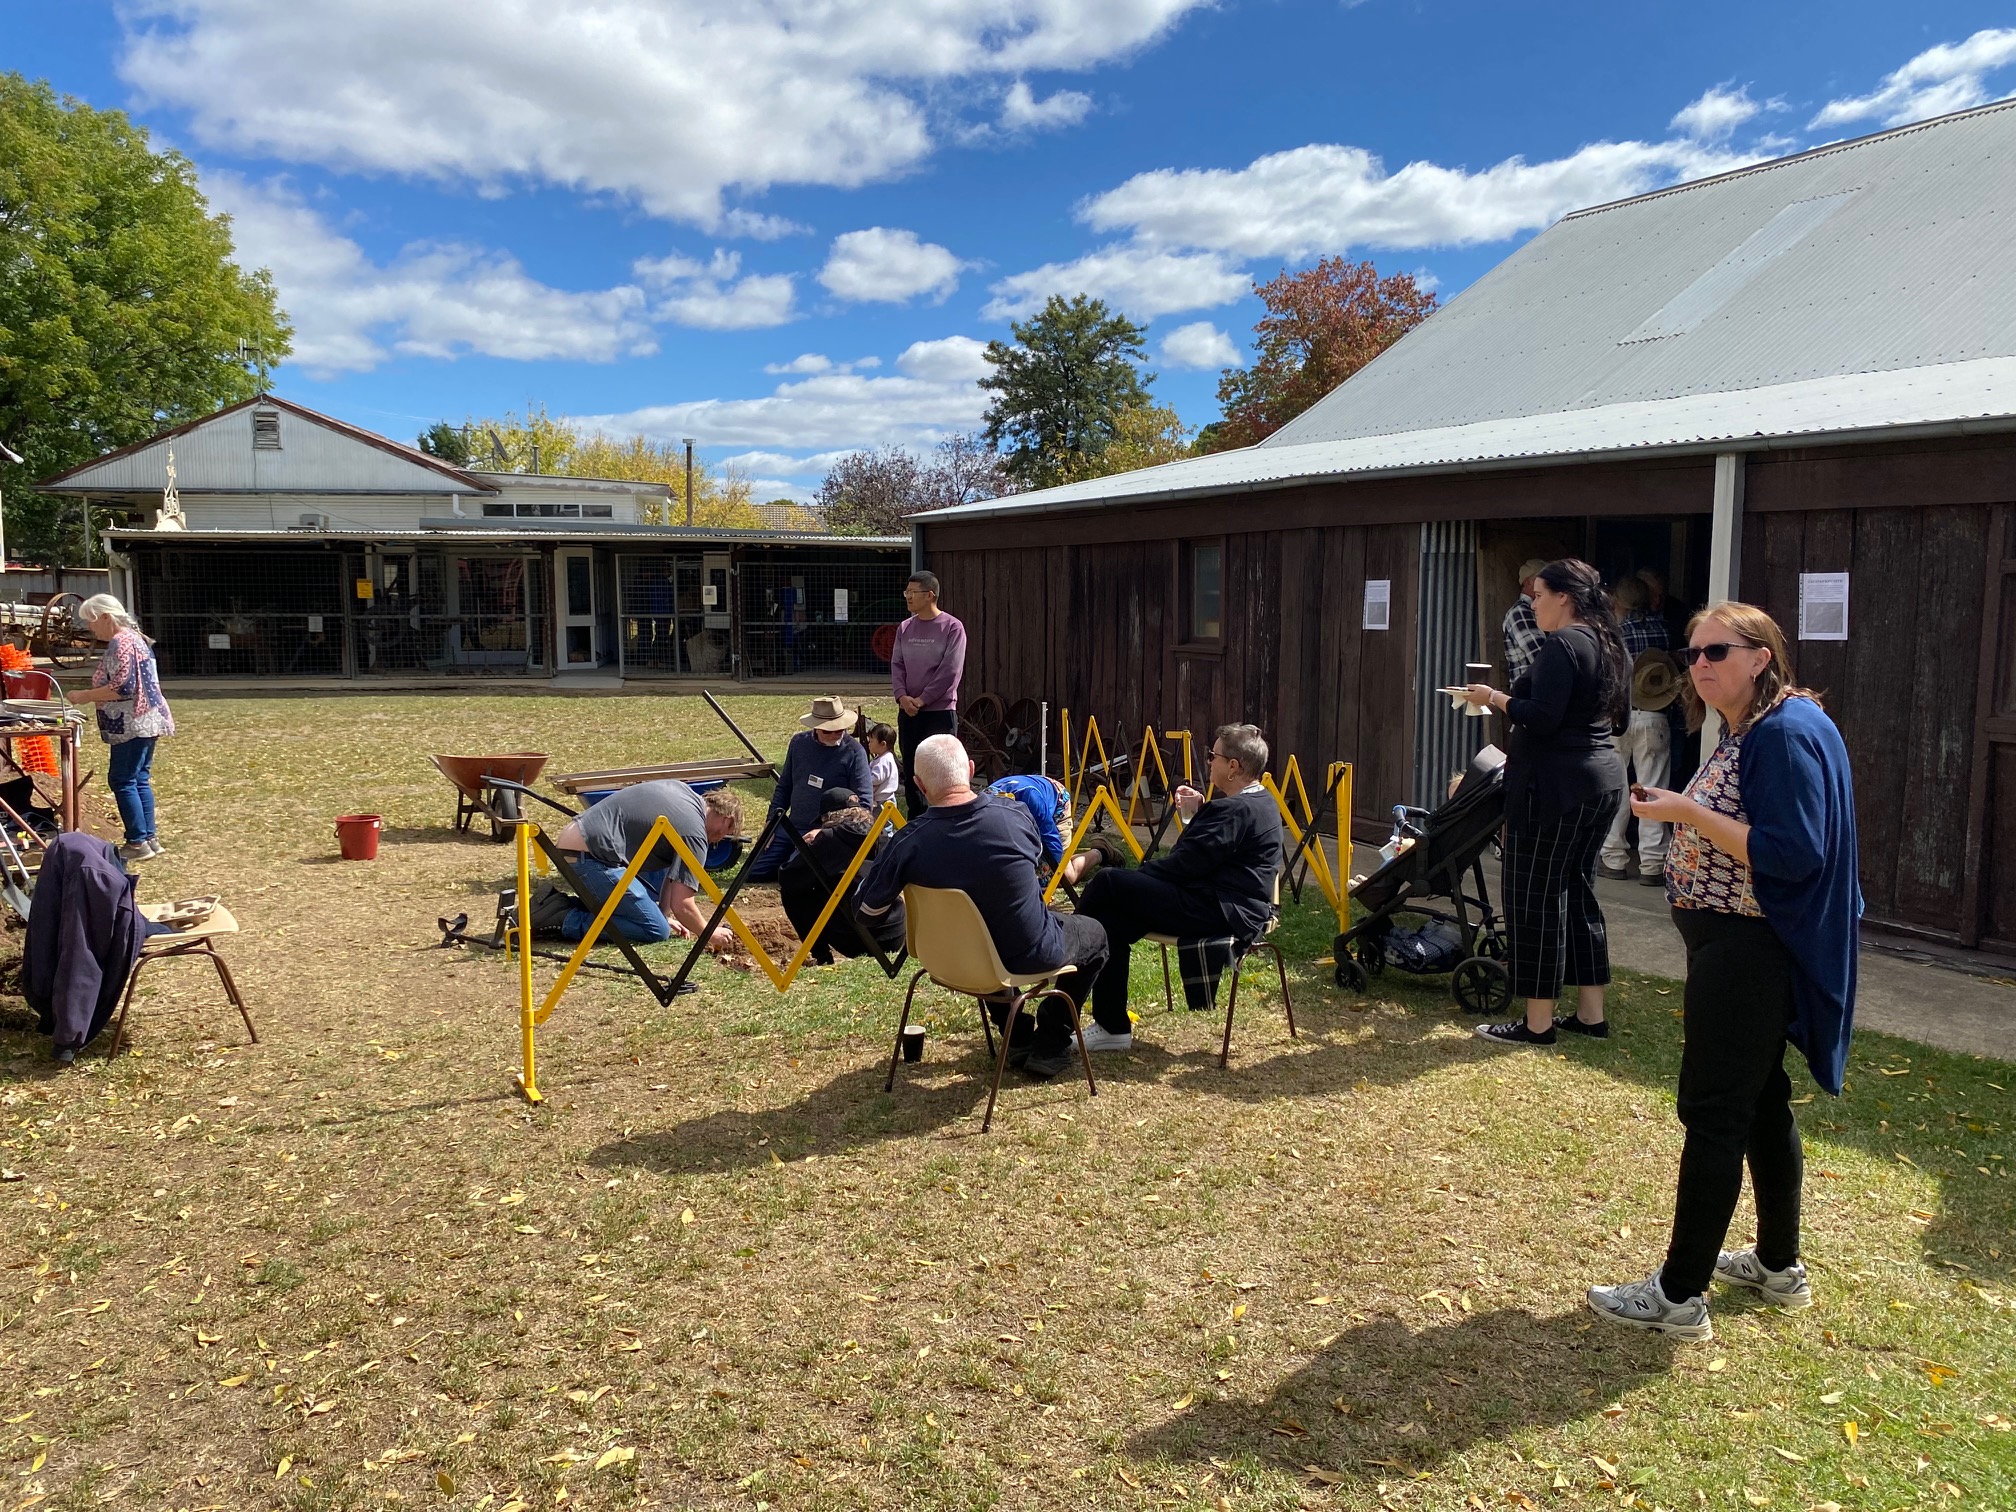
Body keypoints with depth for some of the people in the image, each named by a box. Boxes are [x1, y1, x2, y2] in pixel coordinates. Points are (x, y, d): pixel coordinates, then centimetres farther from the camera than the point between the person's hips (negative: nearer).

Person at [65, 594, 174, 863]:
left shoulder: (120, 642, -15)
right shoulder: (132, 637, 17)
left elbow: (122, 686, -22)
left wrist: (86, 695, -13)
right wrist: (91, 694, 19)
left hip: (134, 724, -10)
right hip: (146, 721, 10)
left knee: (122, 781, -5)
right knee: (139, 780, 13)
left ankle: (138, 843, -3)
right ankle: (150, 837, 15)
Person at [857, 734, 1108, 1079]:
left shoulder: (907, 842, -22)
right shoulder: (1015, 814, -20)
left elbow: (867, 911, -9)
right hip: (1031, 955, -3)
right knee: (1094, 934, 27)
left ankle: (1018, 1039, 39)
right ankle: (1049, 1046, 22)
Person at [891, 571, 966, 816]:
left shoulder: (952, 628, -7)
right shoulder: (904, 628, 10)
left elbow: (950, 671, -12)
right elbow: (897, 665, 8)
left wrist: (922, 699, -13)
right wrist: (902, 696, -9)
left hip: (940, 711, -5)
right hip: (907, 712, 5)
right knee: (911, 774, 11)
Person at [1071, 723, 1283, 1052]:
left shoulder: (1236, 809, -17)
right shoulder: (1260, 802, 15)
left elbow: (1185, 864, -19)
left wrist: (1136, 874, -5)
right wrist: (1195, 816, 7)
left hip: (1223, 913, -11)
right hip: (1231, 908, 11)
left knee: (1108, 882, -13)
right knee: (1111, 920, 3)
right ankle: (1112, 1027, 6)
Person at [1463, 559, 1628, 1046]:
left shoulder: (1563, 644, -15)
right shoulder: (1608, 644, 15)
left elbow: (1542, 718, -23)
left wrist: (1496, 699, -8)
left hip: (1557, 784, -10)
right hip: (1603, 778, 10)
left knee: (1535, 896, -3)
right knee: (1577, 891, 16)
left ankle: (1538, 1022, 3)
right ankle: (1590, 1013, 21)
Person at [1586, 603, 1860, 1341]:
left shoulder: (1788, 733, -18)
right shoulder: (1745, 733, 12)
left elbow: (1792, 855, -24)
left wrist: (1689, 812, -22)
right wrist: (1681, 811, 0)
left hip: (1751, 953, -10)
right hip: (1734, 946, 10)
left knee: (1713, 1113, -5)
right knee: (1759, 1100, 18)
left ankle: (1680, 1295, 3)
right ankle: (1779, 1265, 32)